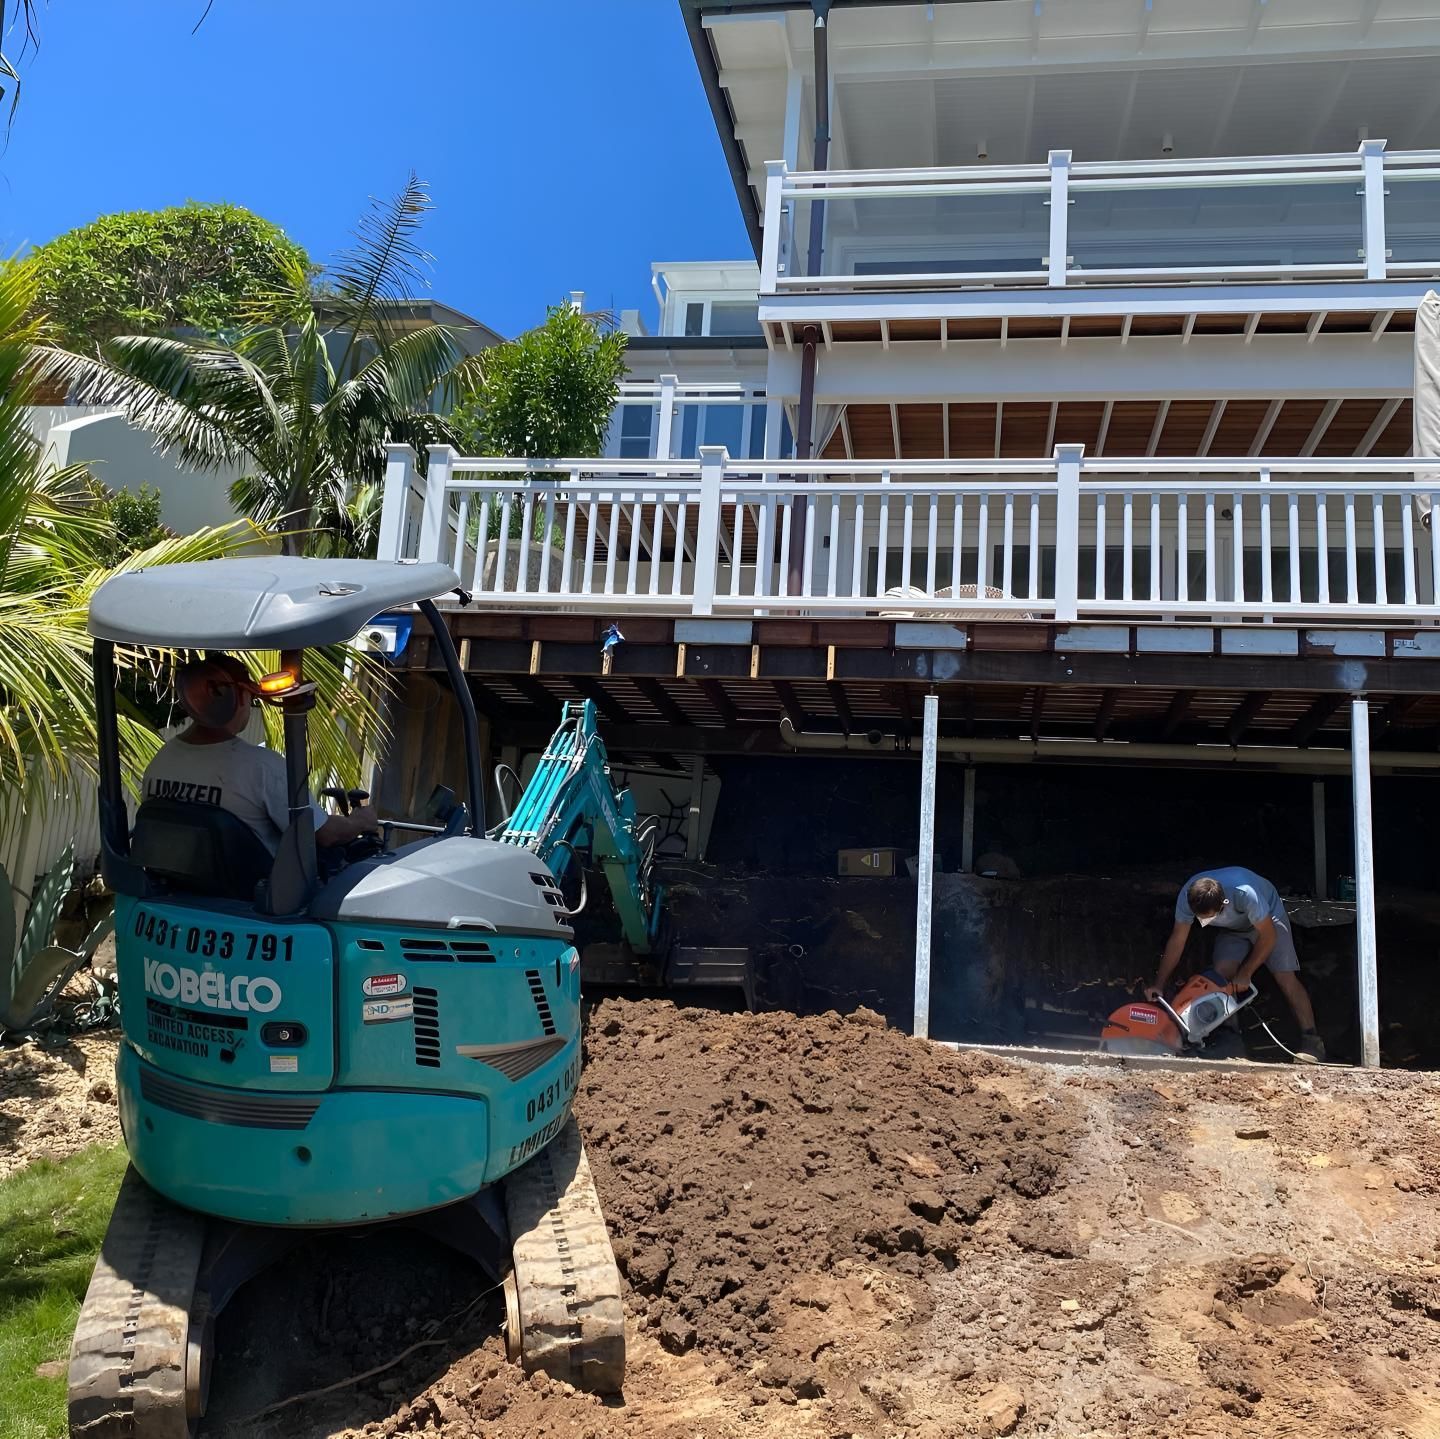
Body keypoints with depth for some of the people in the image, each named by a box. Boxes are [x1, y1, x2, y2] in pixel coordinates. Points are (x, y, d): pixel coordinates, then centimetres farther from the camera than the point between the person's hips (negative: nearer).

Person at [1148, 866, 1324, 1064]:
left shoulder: (1245, 893, -44)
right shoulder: (1188, 896, -32)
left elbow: (1268, 935, -27)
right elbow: (1176, 942, -20)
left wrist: (1245, 973, -21)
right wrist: (1159, 985, -23)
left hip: (1266, 919, -3)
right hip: (1233, 927, 3)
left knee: (1286, 977, -17)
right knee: (1221, 972, -17)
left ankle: (1311, 1040, -13)